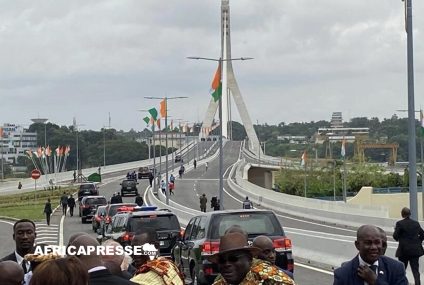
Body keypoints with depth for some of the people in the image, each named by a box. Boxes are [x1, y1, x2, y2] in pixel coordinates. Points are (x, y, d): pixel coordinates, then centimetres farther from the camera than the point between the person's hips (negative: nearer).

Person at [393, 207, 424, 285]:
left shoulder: (399, 223, -9)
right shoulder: (416, 223, 5)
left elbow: (395, 236, -10)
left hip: (404, 250, -3)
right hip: (415, 250, 3)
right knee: (415, 269, 2)